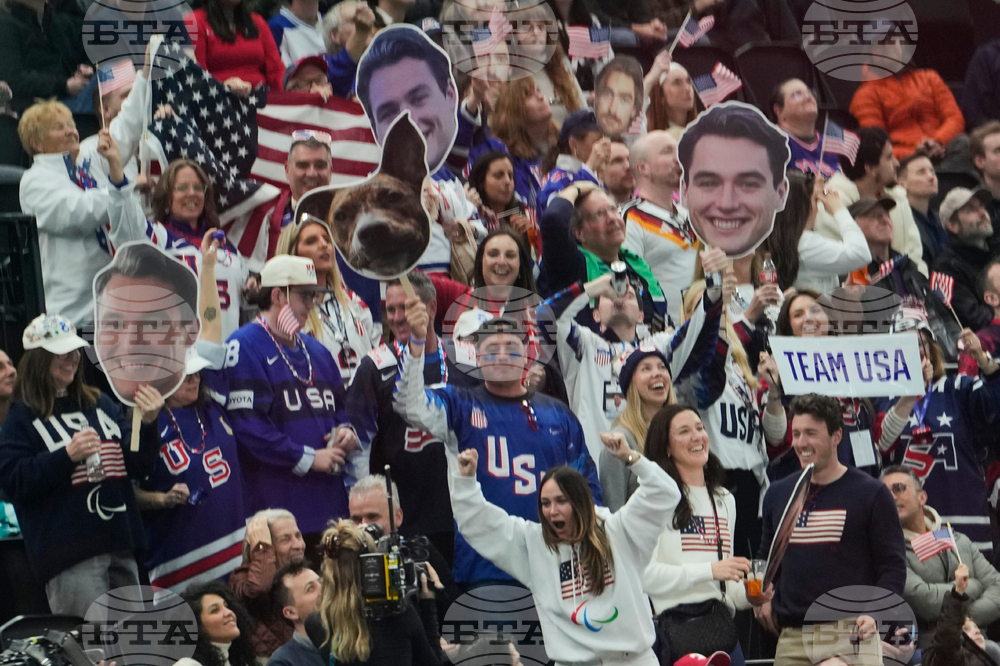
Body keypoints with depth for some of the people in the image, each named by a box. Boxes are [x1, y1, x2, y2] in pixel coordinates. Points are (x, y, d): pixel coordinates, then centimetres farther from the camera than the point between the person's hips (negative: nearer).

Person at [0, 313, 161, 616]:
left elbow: (136, 463, 16)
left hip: (120, 545, 6)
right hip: (72, 555, -6)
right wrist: (68, 455, -18)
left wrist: (148, 425, -4)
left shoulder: (101, 405, 16)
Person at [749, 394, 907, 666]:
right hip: (791, 638, 4)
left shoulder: (870, 494, 1)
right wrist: (763, 599, 8)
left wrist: (874, 614, -17)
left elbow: (892, 567, -1)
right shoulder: (778, 495, 16)